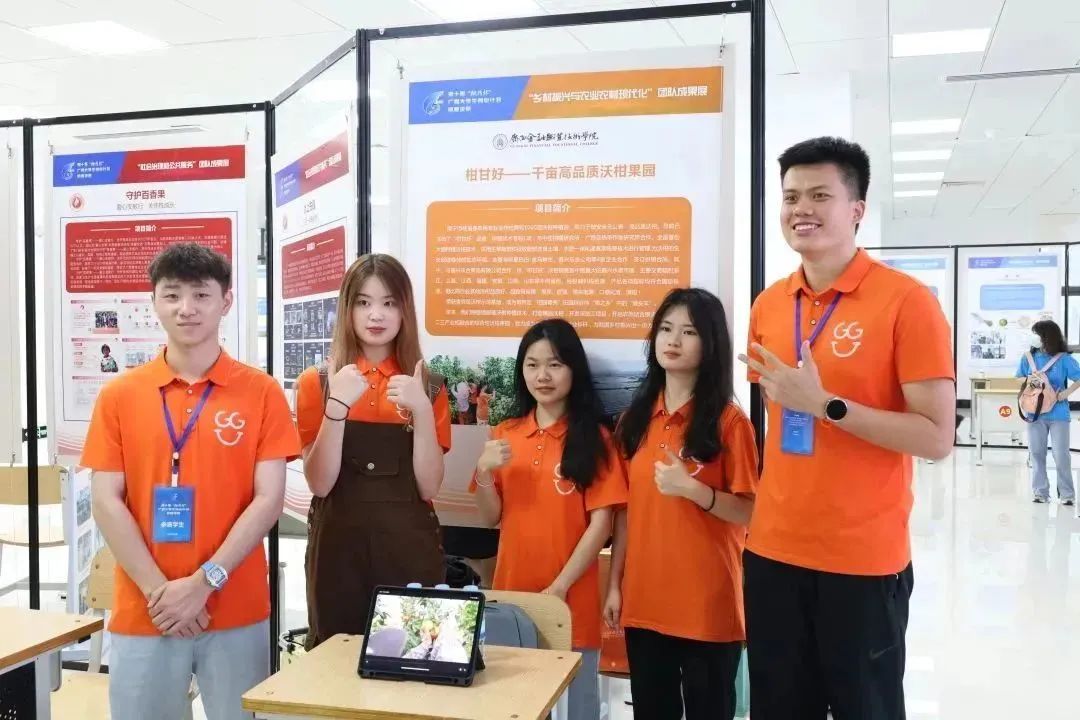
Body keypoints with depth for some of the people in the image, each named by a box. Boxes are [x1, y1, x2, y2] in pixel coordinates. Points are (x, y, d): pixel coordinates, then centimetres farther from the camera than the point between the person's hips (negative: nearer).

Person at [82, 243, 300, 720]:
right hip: (142, 613, 1)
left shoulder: (261, 392, -1)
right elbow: (106, 502, 0)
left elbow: (269, 499, -5)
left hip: (238, 613, -1)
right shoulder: (119, 395, 4)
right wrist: (158, 590, -9)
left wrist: (203, 582, -12)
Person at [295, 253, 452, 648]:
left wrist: (421, 410, -14)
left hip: (409, 546, 1)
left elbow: (429, 487, -3)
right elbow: (319, 483, -6)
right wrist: (337, 406, -18)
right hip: (338, 543, -1)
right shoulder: (317, 381, 3)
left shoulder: (428, 386, 6)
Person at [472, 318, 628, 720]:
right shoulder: (505, 434, 5)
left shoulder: (593, 437, -5)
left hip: (572, 598, -3)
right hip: (511, 592, 3)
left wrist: (559, 587, -15)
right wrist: (484, 472, -11)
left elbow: (601, 523, -9)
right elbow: (491, 519, 7)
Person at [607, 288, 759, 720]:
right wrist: (614, 584, 7)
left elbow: (750, 513, -7)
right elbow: (627, 509, 9)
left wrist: (693, 489, -22)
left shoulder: (729, 421, -7)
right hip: (643, 599, 4)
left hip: (708, 603, -4)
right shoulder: (636, 417, 7)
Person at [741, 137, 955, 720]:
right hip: (773, 552, 5)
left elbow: (937, 438, -15)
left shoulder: (907, 301, -11)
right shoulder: (767, 306, 6)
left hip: (864, 561, -5)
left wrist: (824, 403, -21)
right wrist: (766, 510, 10)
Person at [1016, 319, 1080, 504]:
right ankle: (1040, 492, 14)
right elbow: (1018, 378, 13)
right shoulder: (1029, 357, 4)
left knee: (1061, 455, -1)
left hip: (1058, 414, -3)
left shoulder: (1064, 359, -6)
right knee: (1037, 453, 6)